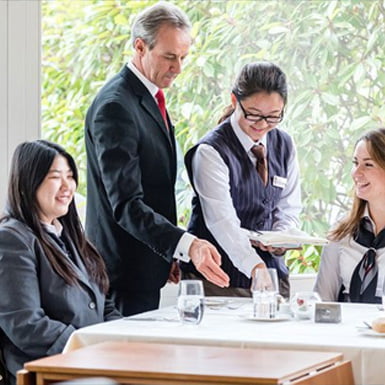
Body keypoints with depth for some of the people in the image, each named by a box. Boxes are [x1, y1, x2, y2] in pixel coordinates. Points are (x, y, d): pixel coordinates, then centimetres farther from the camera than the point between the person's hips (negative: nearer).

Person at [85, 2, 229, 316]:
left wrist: (169, 255, 16)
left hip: (146, 268, 10)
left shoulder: (148, 100, 14)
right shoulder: (115, 107, -19)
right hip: (125, 270, -10)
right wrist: (187, 245, -38)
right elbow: (126, 204, -27)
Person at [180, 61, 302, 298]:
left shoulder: (284, 145, 8)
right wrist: (255, 267, -36)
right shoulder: (210, 152, -13)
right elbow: (221, 220, -23)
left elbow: (289, 208, 13)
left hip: (271, 270, 5)